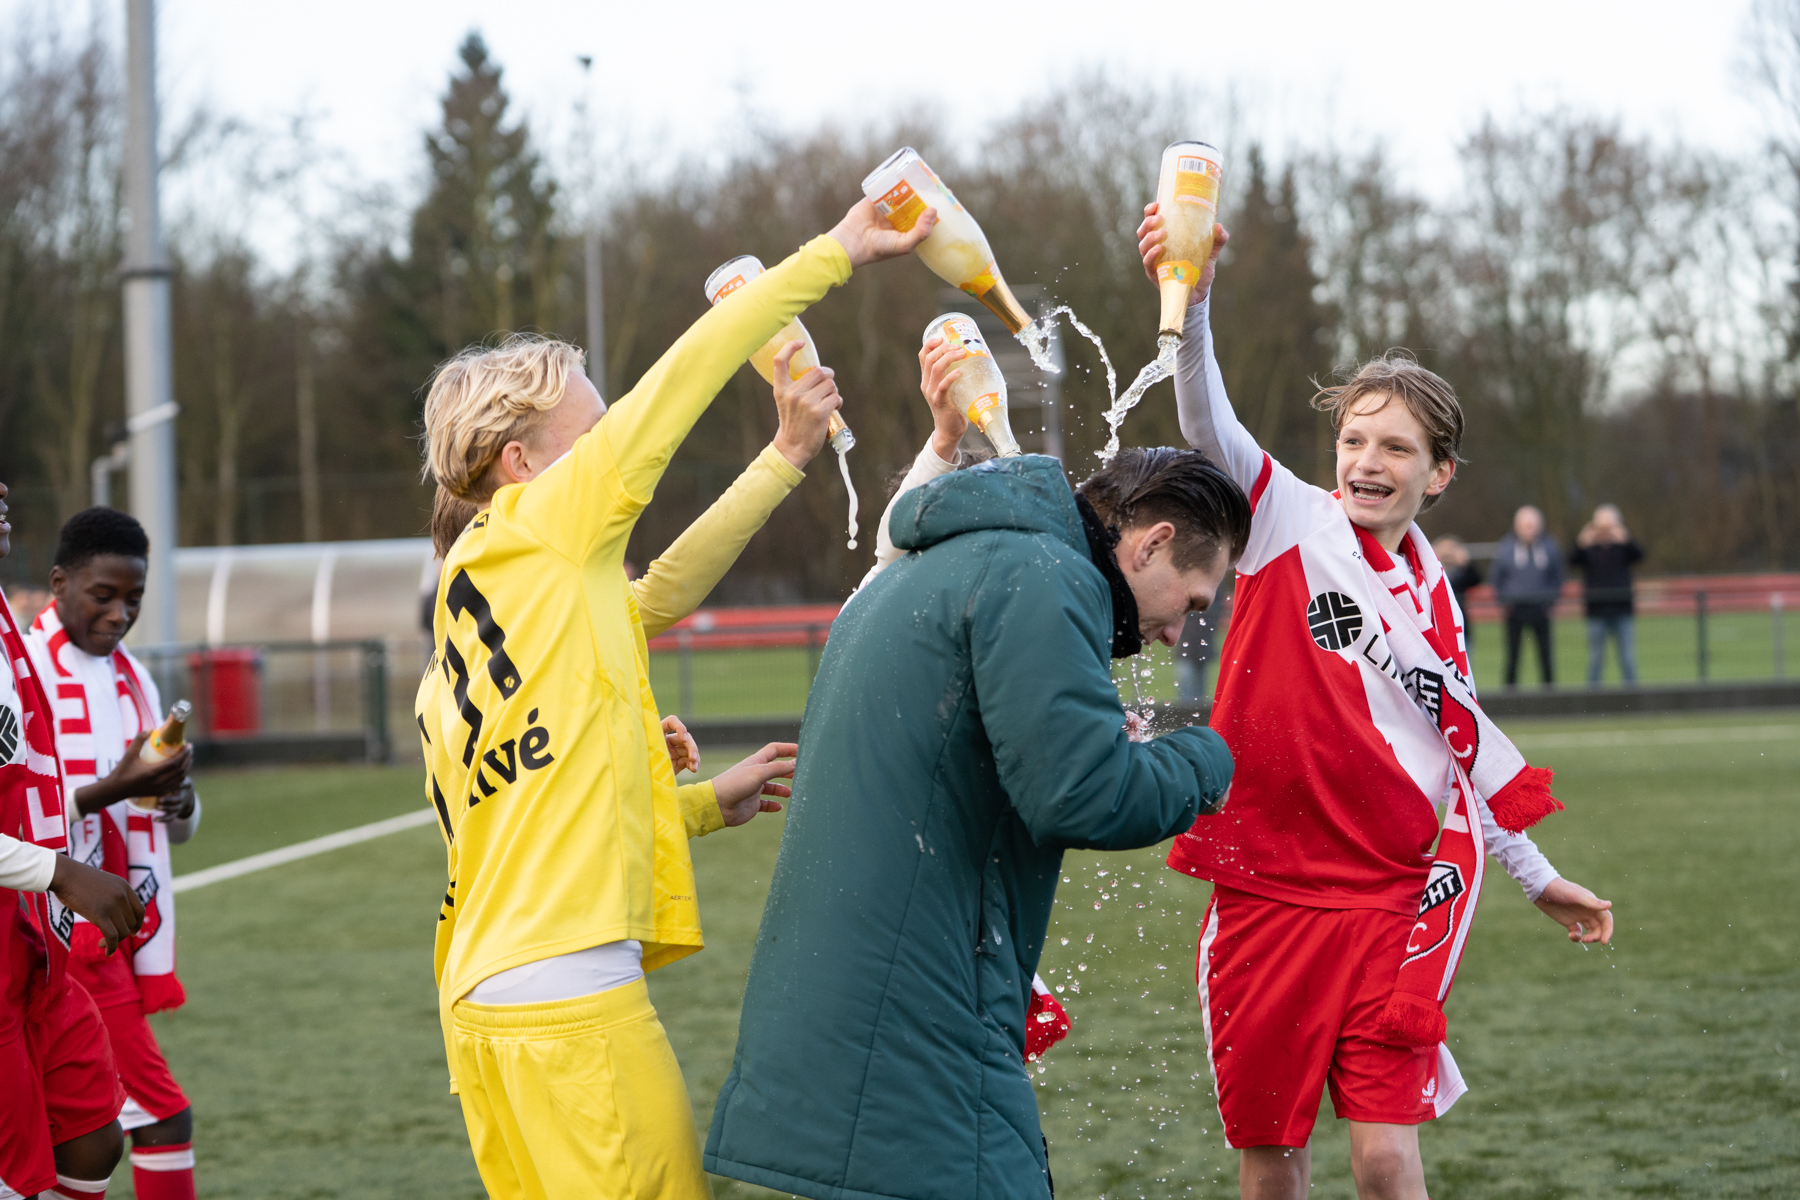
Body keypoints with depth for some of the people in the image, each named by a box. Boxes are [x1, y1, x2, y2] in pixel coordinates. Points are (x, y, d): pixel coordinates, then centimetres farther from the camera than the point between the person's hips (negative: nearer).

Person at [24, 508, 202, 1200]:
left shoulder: (133, 678, 15)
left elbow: (178, 828, 17)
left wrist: (178, 799, -5)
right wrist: (114, 789, -25)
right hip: (64, 932, -8)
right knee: (161, 1115, -11)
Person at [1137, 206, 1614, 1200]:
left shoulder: (1430, 596, 10)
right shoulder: (1287, 517, -1)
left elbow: (1466, 745, 21)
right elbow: (1209, 426, -20)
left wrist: (1535, 876, 25)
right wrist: (1191, 308, -38)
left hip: (1388, 897, 2)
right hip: (1265, 887, -2)